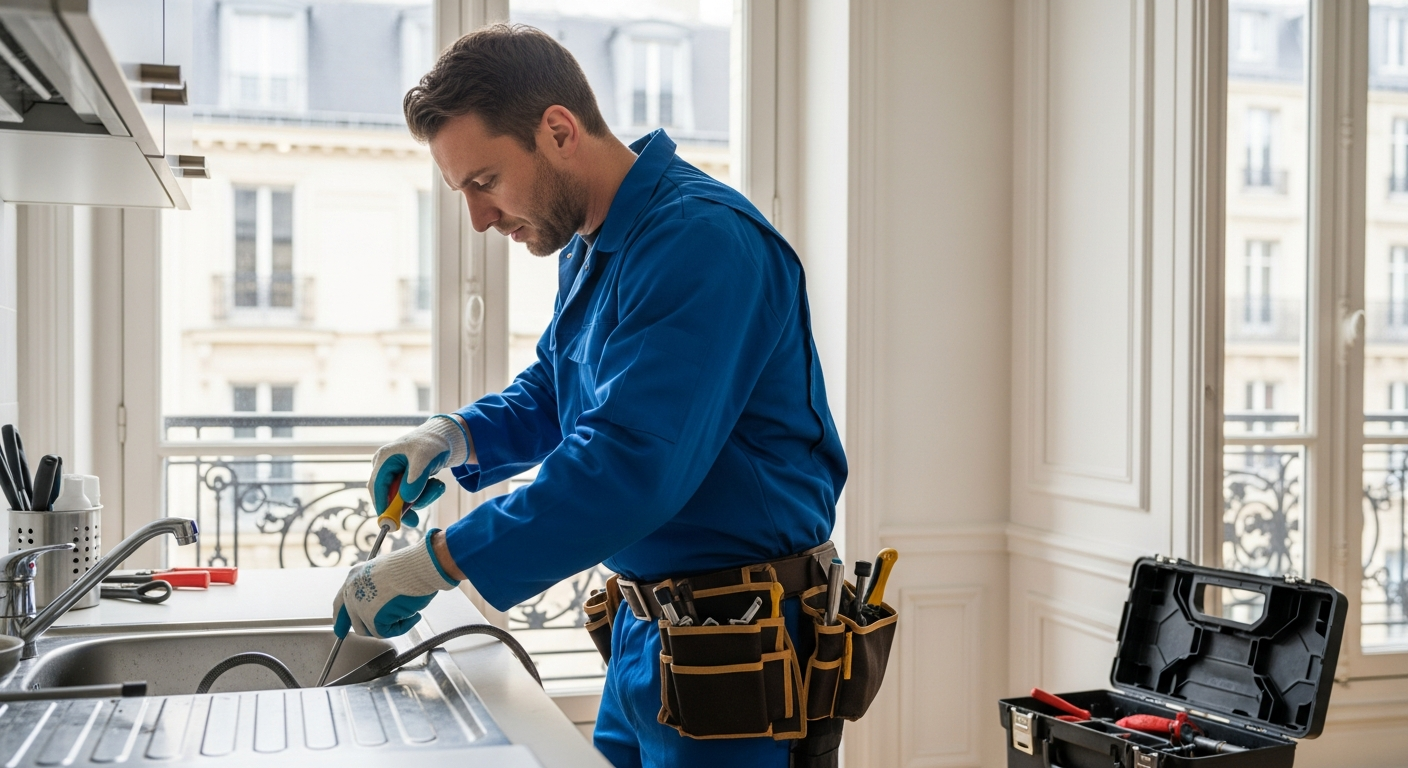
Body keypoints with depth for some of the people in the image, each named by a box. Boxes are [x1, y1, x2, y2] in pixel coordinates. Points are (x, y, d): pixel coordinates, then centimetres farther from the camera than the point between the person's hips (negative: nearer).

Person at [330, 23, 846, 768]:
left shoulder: (702, 239, -23)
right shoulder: (589, 247, 9)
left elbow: (633, 464, -30)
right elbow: (550, 393, 23)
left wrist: (434, 564, -26)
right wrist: (456, 435, 2)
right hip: (643, 628, 9)